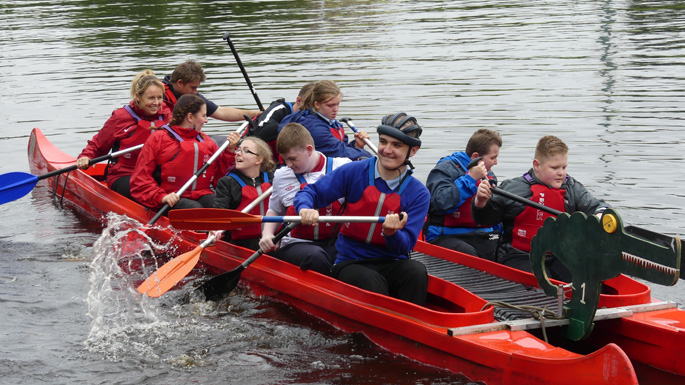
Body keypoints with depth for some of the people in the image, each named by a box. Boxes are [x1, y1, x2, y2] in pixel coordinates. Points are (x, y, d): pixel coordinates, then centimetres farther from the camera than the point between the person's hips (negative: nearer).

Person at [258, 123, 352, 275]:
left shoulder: (342, 168, 2)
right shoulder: (281, 176, 13)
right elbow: (274, 211, 27)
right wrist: (267, 234, 7)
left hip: (336, 242, -1)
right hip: (295, 245, 1)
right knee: (315, 257, -37)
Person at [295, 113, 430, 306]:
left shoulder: (419, 194, -1)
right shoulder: (354, 172, -2)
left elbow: (405, 247, -8)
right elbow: (309, 192, 0)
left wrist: (392, 233, -32)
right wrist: (305, 209, -24)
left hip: (392, 264, 1)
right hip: (350, 264, -1)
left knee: (416, 271, -32)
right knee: (372, 282, -35)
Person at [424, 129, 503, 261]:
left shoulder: (489, 176, 22)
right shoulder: (446, 169, -4)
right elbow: (441, 202, -22)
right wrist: (470, 178, -16)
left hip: (481, 236, 7)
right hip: (445, 238, -7)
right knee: (469, 255, -37)